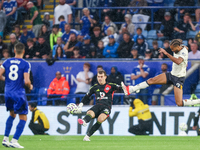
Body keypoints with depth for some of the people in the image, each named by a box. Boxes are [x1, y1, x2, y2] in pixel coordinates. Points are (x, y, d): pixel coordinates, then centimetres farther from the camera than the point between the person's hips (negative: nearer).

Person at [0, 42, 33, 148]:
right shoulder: (25, 64, -10)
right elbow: (26, 81, -16)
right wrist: (30, 86, 4)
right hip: (19, 94, -6)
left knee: (12, 115, 24)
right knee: (23, 118, 3)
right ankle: (14, 141, -5)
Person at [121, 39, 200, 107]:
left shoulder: (184, 52, -23)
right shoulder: (177, 49, 2)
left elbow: (178, 61, -44)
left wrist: (166, 53, -43)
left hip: (179, 78, -8)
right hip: (172, 74, 8)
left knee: (179, 103, -12)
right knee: (151, 80, -3)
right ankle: (129, 89, -3)